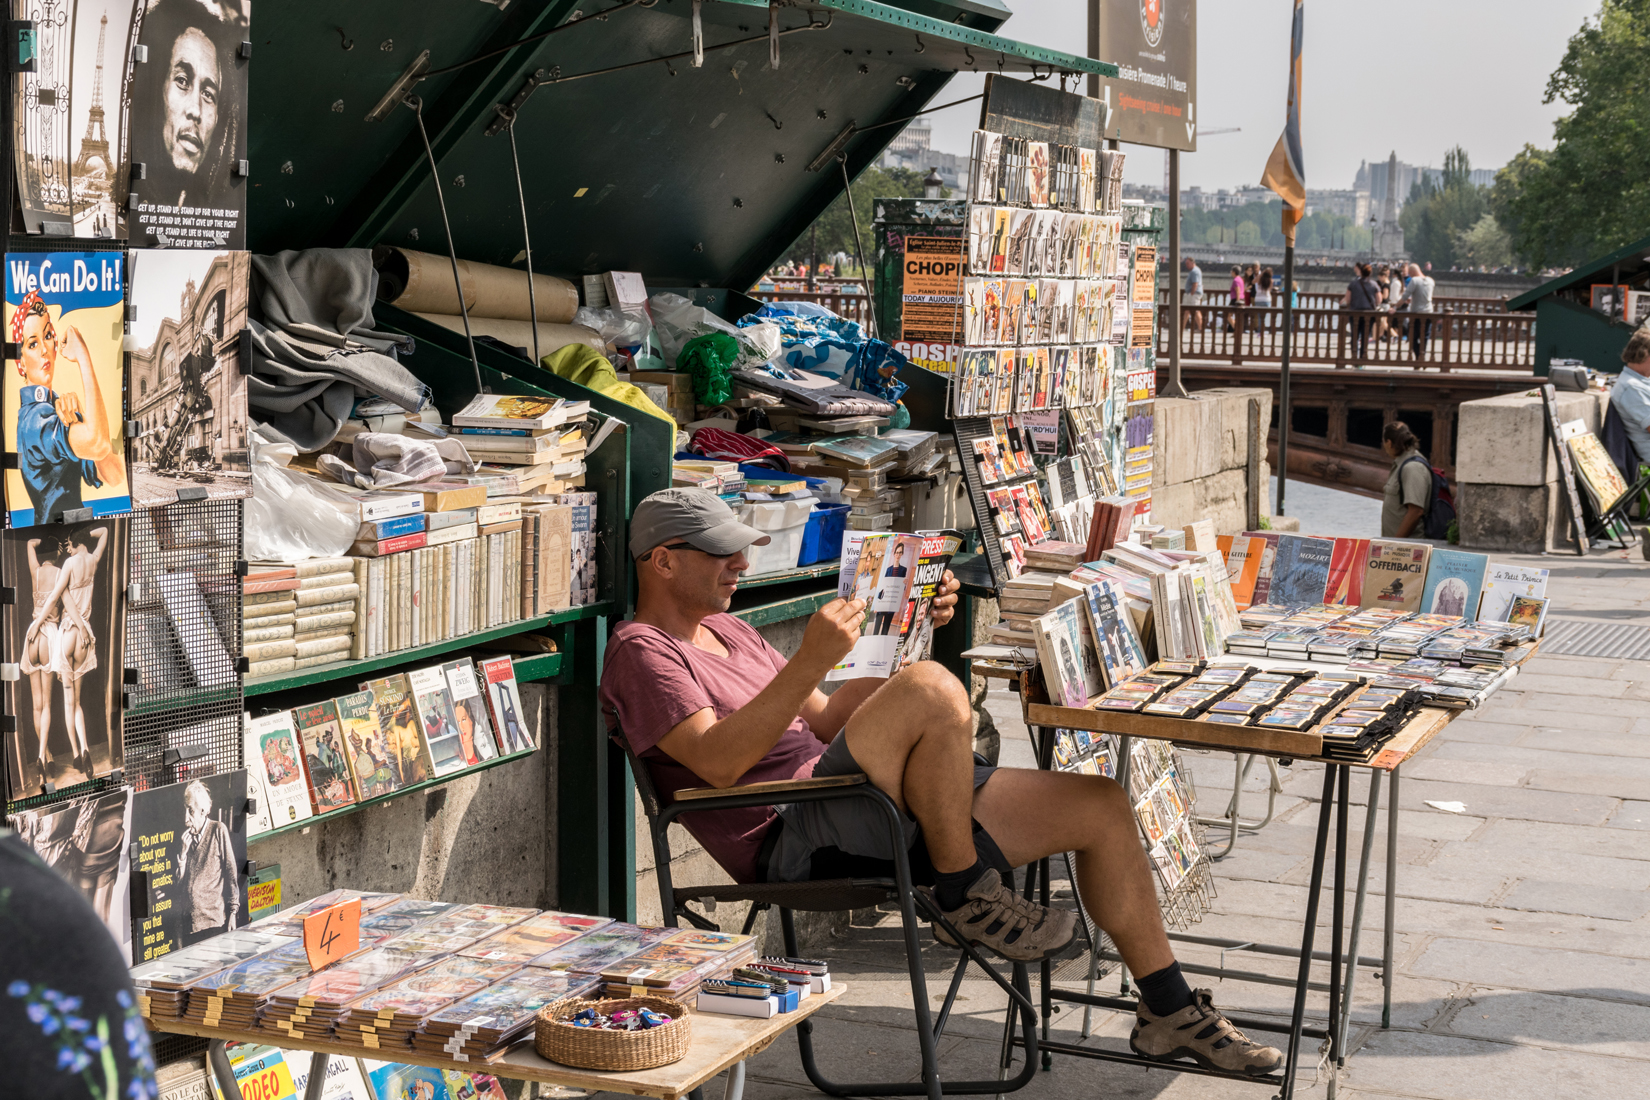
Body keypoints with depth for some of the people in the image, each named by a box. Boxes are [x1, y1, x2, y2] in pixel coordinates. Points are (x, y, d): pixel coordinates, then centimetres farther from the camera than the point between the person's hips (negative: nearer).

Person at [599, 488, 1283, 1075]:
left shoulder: (726, 630, 25)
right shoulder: (640, 651, -4)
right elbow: (718, 762, -20)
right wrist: (811, 660, -27)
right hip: (791, 841, -9)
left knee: (1102, 807, 5)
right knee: (934, 690, -35)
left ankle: (1169, 1013, 17)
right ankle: (967, 899, -16)